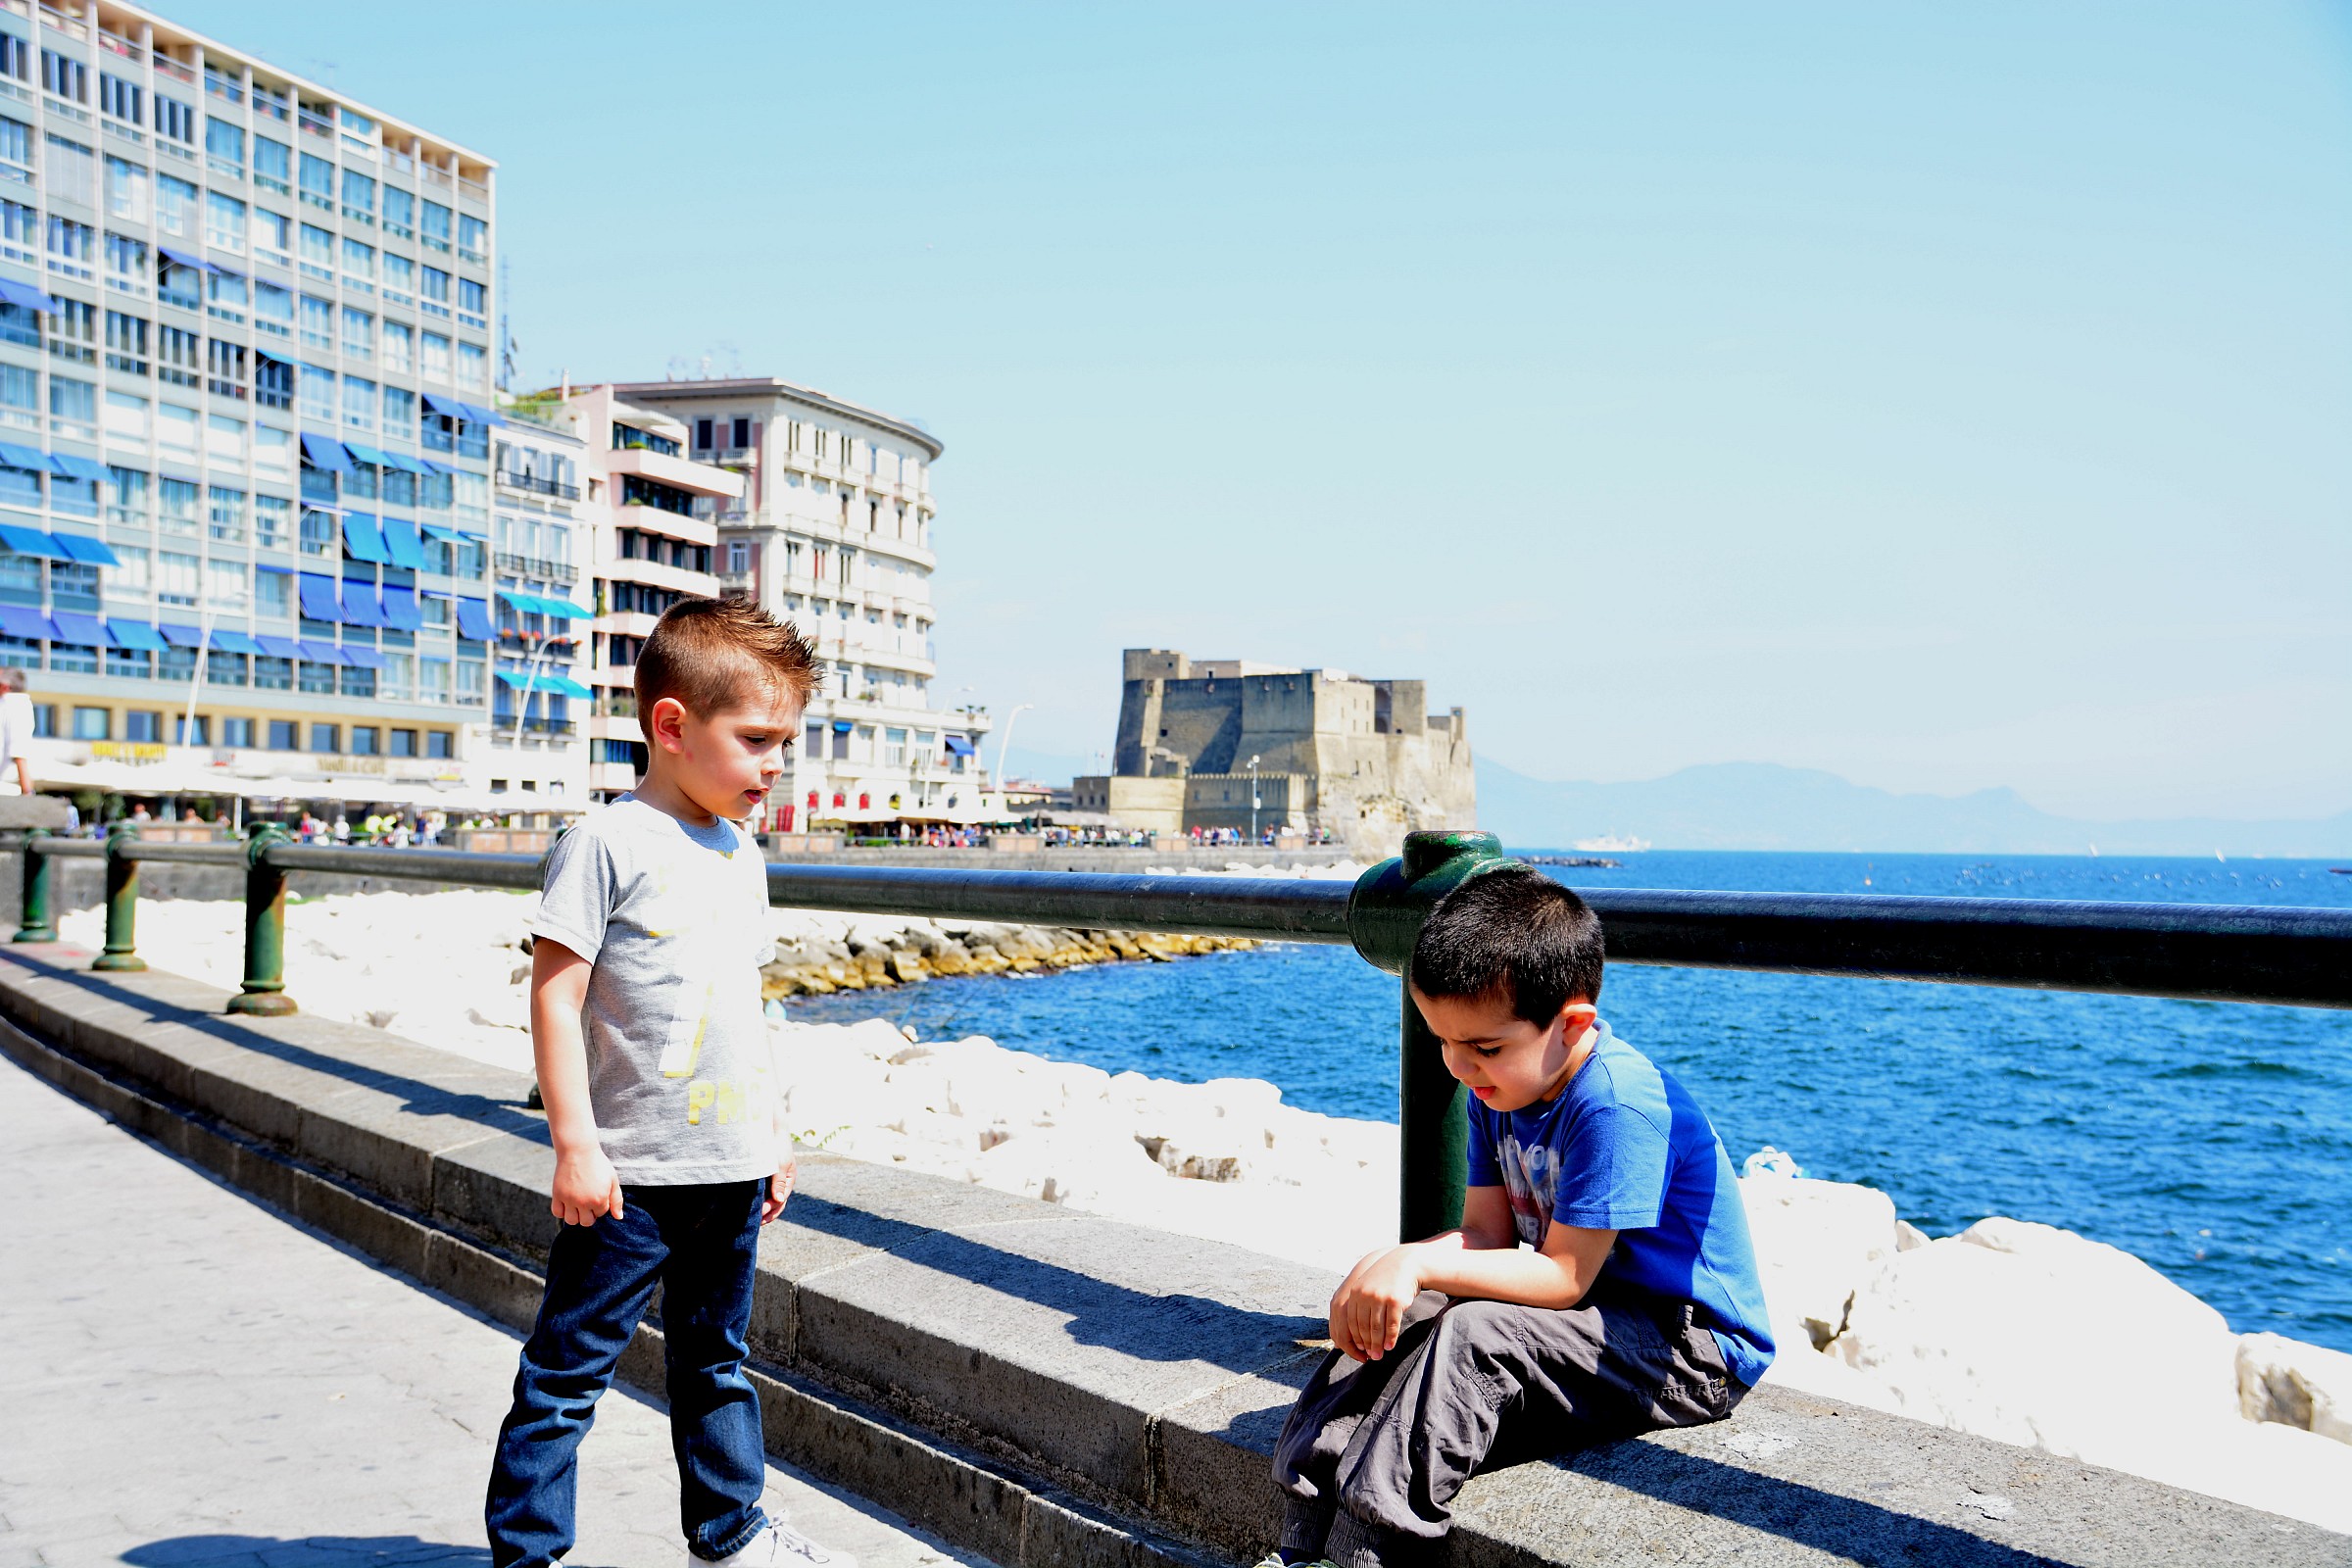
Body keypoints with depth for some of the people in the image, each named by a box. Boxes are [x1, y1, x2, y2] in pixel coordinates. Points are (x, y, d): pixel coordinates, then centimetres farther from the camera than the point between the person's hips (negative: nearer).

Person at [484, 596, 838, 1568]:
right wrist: (575, 1145, -17)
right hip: (631, 1169, -7)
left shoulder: (742, 856, 11)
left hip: (731, 1164, 7)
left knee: (717, 1361, 21)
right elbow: (555, 993, -14)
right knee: (568, 1372, 2)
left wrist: (775, 1134, 19)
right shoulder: (609, 842, -12)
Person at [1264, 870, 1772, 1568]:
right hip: (1594, 1315, 9)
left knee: (1473, 1336, -29)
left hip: (1694, 1350, -9)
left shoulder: (1616, 1104, -26)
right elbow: (1486, 1234, 1)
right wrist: (1387, 1265, -18)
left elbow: (1564, 1276, -25)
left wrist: (1421, 1262, -28)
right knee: (1392, 1319, -5)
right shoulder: (1498, 1088, 2)